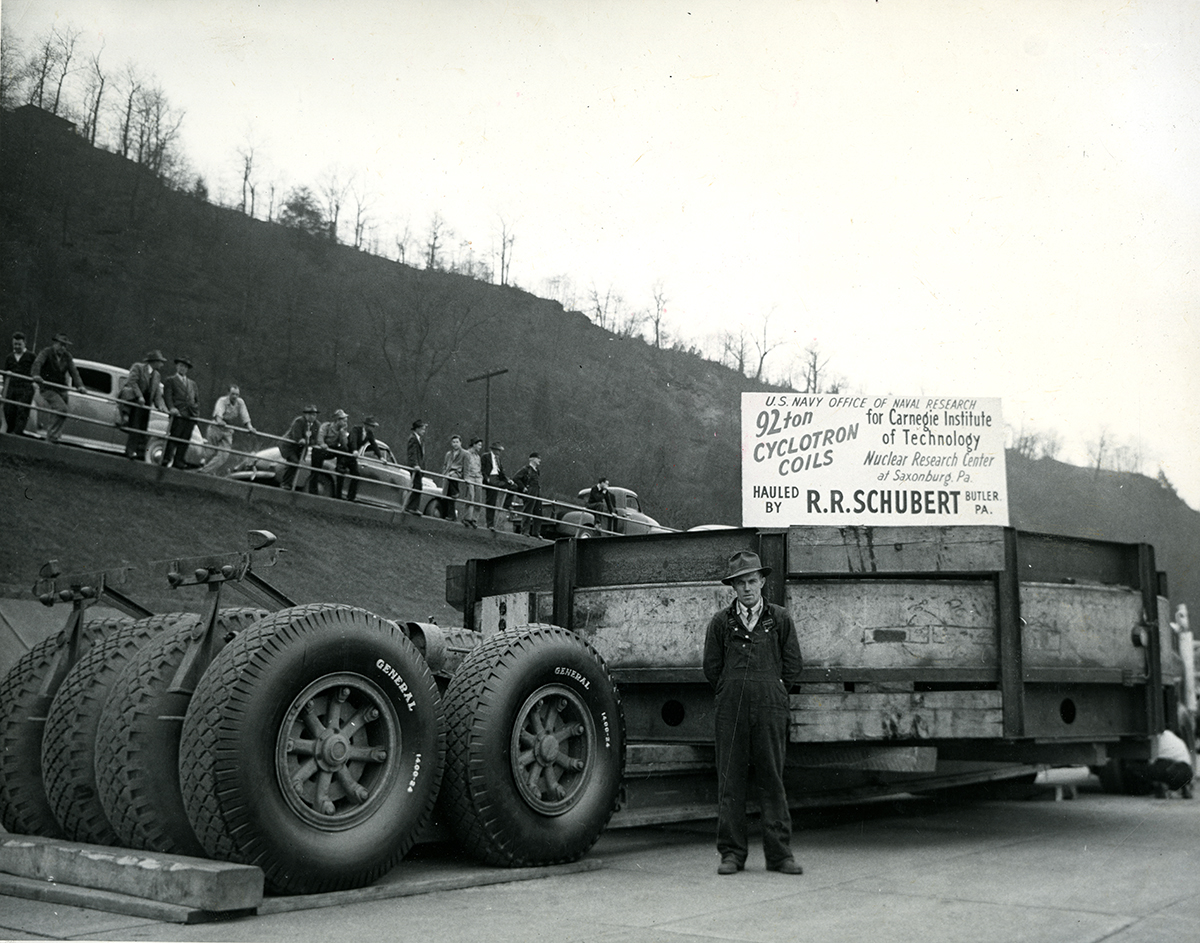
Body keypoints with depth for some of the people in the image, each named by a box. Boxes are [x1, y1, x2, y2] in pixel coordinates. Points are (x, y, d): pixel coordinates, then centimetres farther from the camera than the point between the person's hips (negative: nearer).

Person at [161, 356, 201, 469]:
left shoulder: (192, 383, 28)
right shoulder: (170, 380, 13)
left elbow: (197, 399, 24)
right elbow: (167, 395, -1)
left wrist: (197, 412, 9)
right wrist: (171, 408, -17)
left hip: (191, 416, 5)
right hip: (178, 413, -5)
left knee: (185, 440, 1)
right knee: (174, 437, -11)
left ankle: (179, 462, 2)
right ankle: (166, 460, -9)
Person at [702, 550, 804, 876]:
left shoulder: (780, 619, 7)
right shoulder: (721, 622, 7)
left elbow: (793, 666, 10)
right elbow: (711, 668, 11)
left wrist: (770, 692, 9)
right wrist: (734, 693, 10)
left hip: (770, 710, 0)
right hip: (730, 711, 1)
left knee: (772, 780, 2)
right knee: (730, 781, 2)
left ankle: (779, 853, 9)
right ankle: (732, 852, 9)